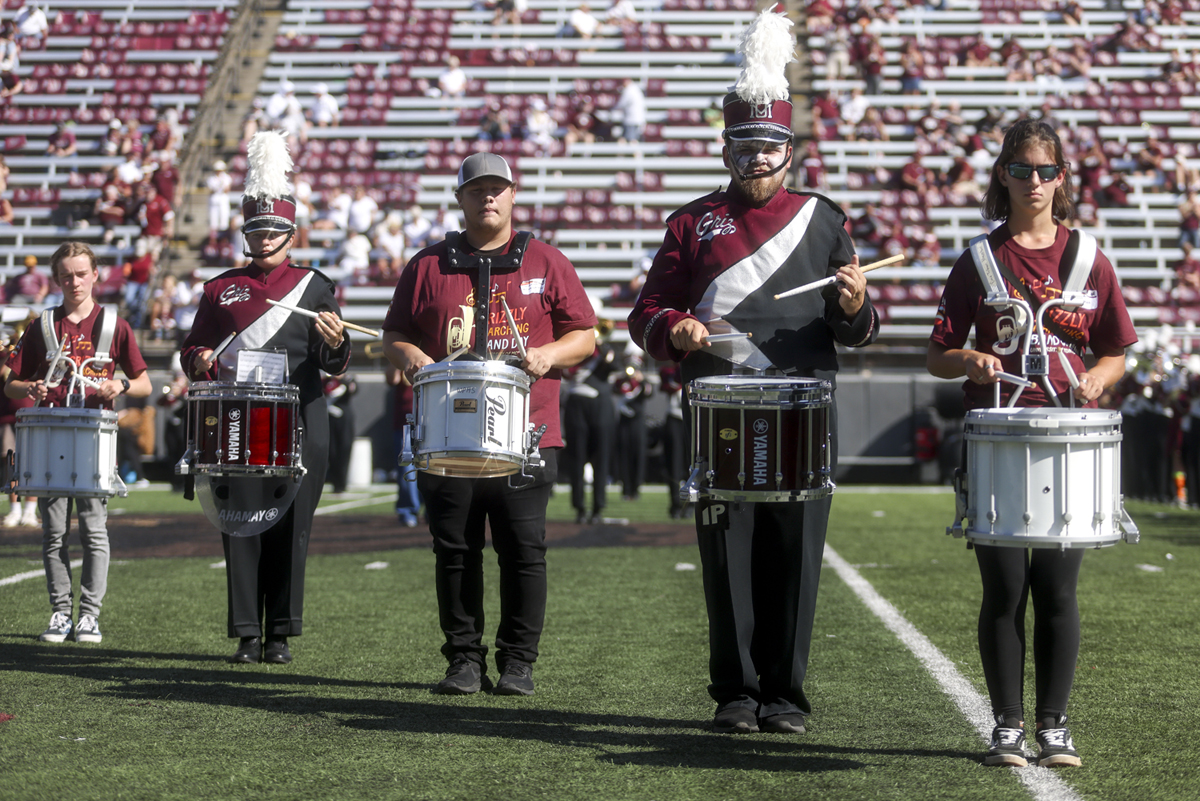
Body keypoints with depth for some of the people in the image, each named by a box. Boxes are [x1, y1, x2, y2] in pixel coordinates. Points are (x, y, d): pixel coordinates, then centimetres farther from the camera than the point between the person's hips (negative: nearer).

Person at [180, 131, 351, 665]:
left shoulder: (315, 287, 7)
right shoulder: (222, 289, 12)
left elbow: (333, 366, 4)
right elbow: (192, 351, 17)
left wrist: (335, 343, -19)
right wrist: (202, 361, -7)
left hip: (300, 425, -1)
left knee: (290, 527, 0)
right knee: (240, 526, -1)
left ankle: (281, 634, 8)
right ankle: (247, 635, 5)